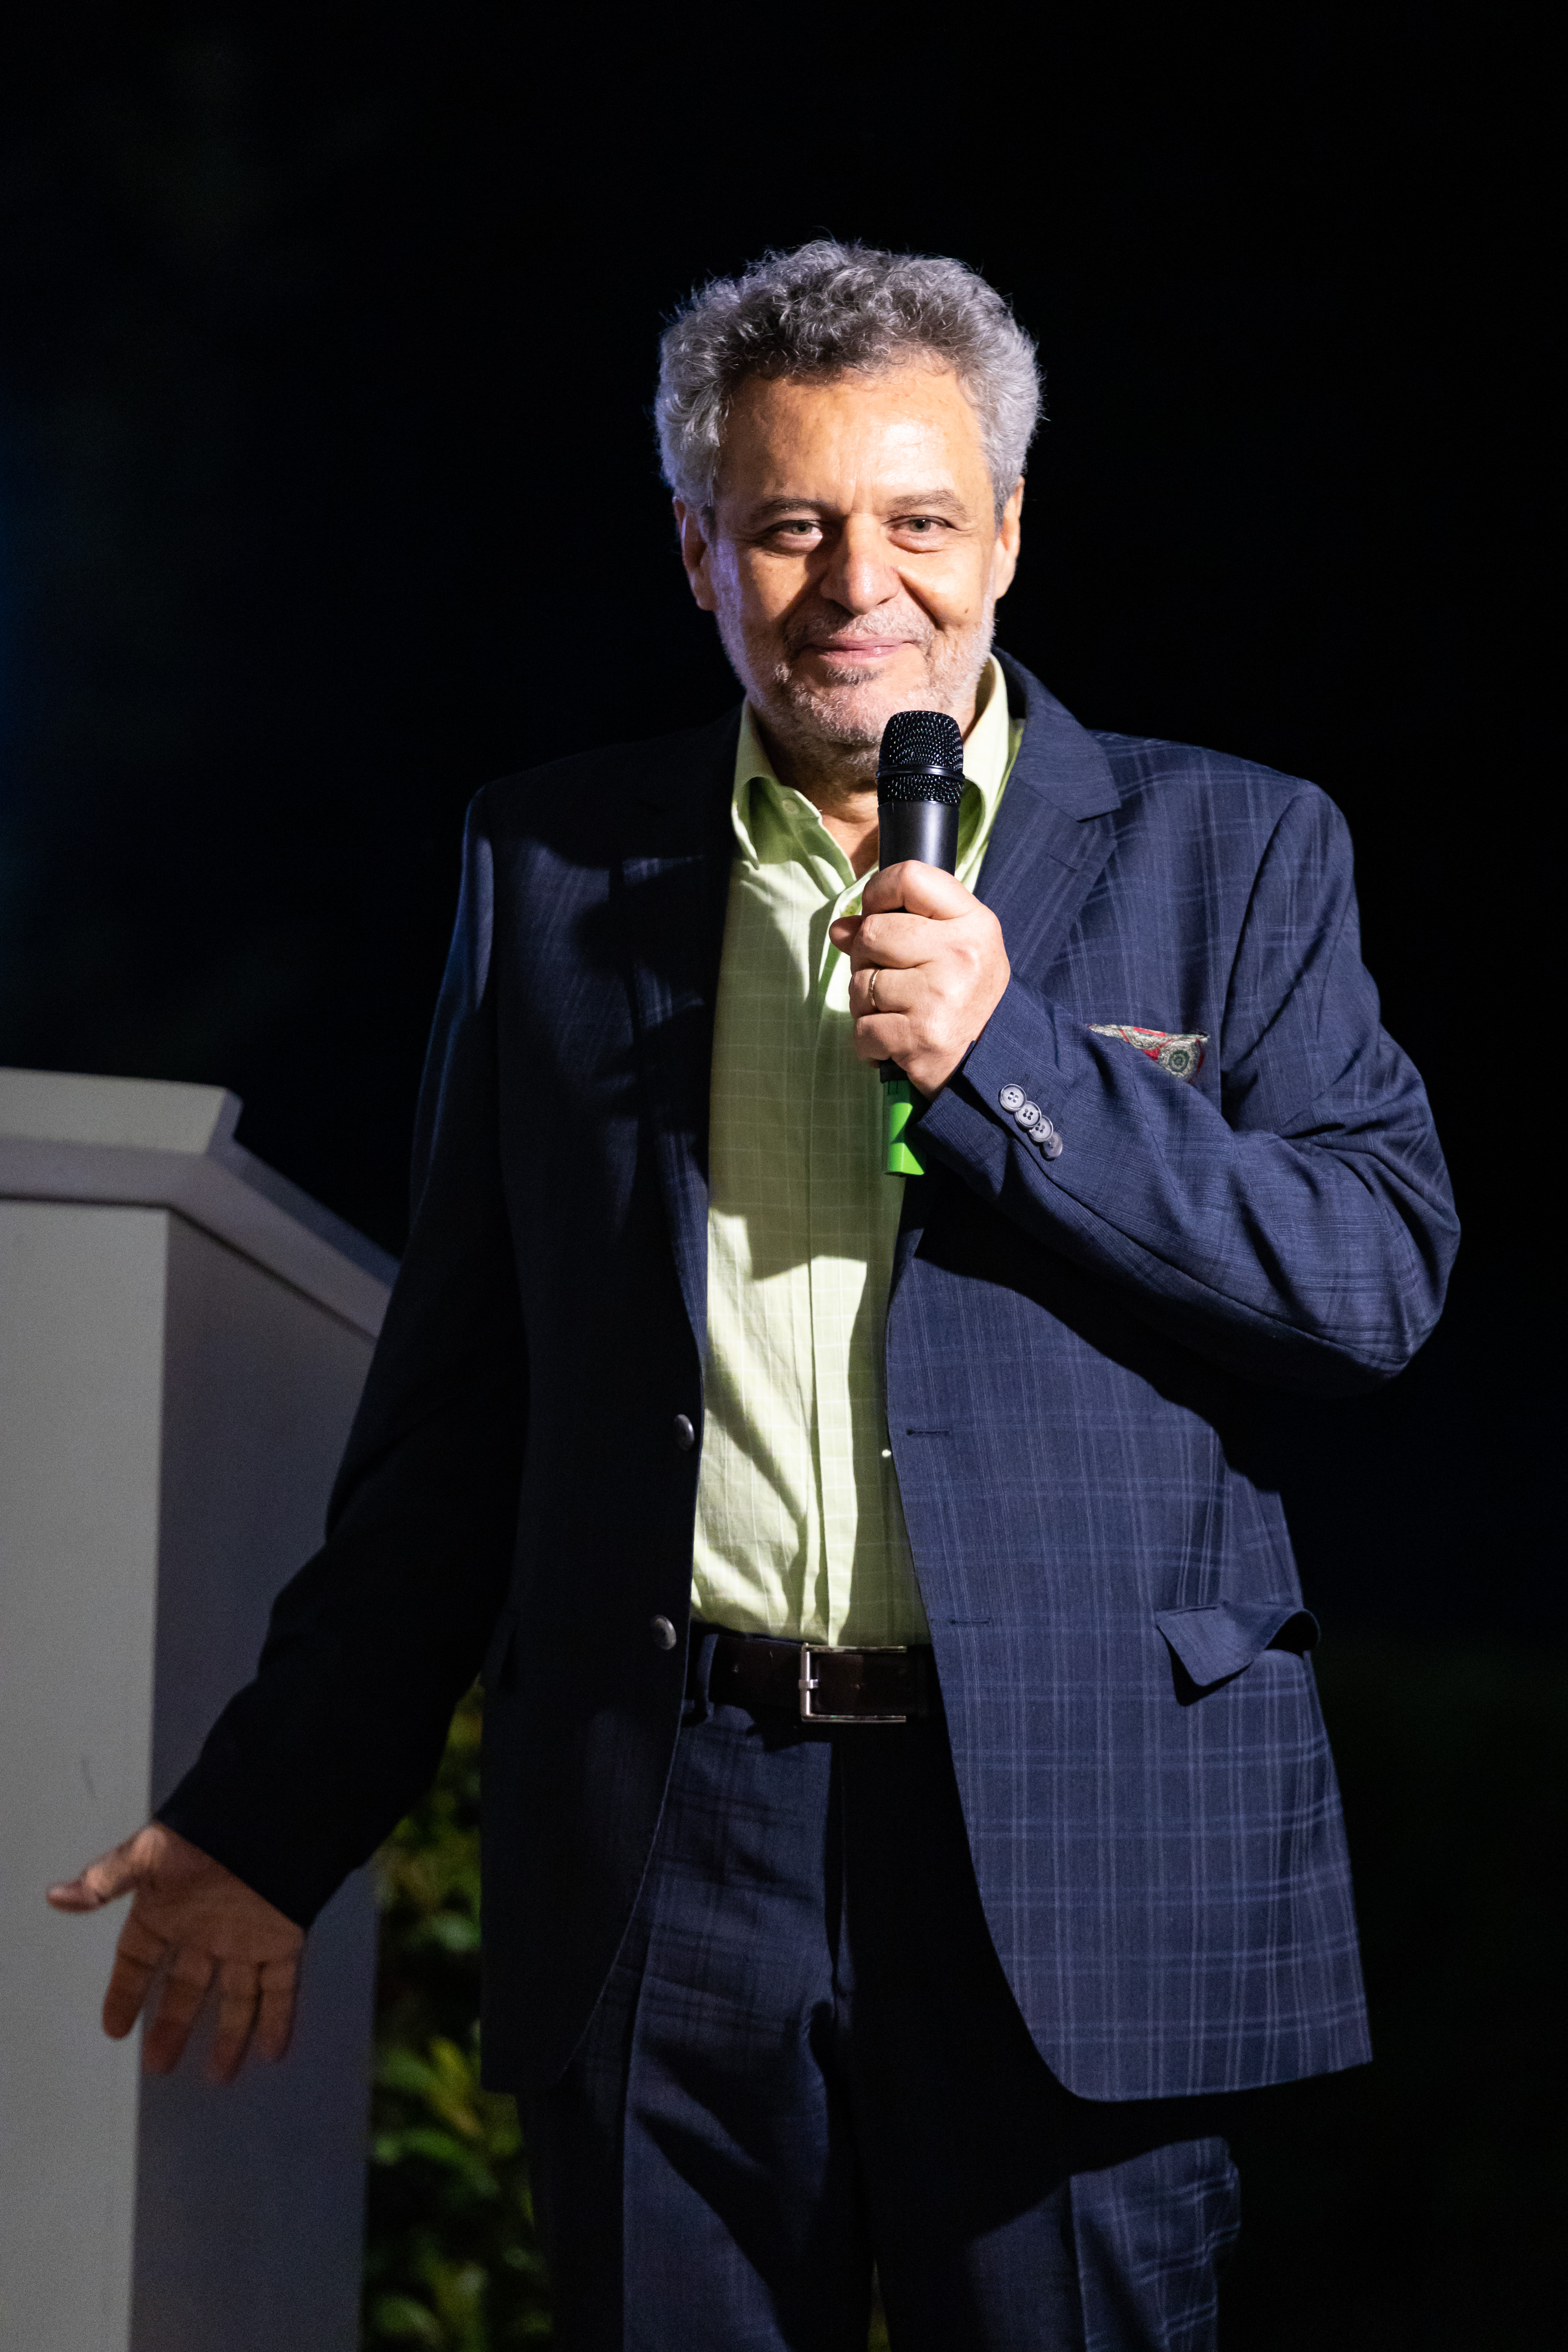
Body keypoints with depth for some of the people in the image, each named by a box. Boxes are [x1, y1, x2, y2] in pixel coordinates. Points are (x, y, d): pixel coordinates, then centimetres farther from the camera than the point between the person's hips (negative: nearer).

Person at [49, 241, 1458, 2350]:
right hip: (660, 1858, 2)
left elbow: (1384, 1276, -4)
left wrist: (1006, 1055, -15)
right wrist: (272, 1817, 12)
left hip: (1086, 1856, -1)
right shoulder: (552, 867, 10)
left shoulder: (1229, 853, 5)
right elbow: (457, 1395, 13)